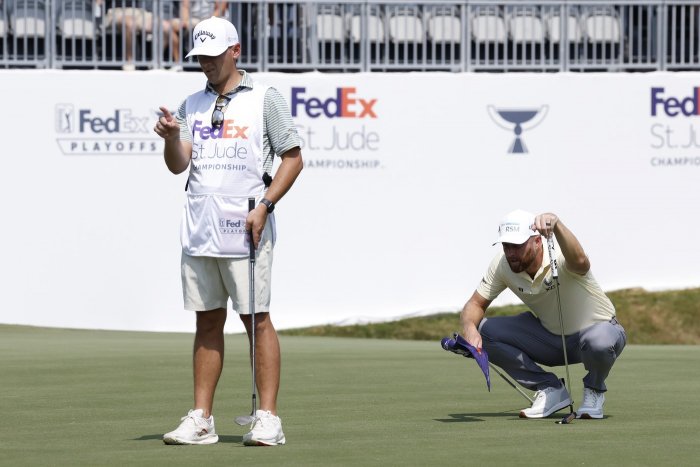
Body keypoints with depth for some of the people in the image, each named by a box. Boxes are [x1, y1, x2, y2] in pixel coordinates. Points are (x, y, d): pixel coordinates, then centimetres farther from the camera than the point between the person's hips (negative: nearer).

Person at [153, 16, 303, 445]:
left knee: (256, 318, -6)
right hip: (198, 228, 5)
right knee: (208, 321, 7)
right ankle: (201, 421, 9)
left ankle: (268, 419, -5)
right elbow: (178, 165, 8)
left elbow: (293, 158, -2)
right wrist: (172, 137, -13)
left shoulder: (265, 99, 1)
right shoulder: (193, 105, 16)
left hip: (244, 227, -5)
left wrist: (265, 206, -13)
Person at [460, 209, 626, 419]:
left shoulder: (560, 258, -33)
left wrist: (556, 224, -75)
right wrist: (469, 328, -30)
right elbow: (476, 303, -6)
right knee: (483, 331, -16)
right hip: (548, 332, 5)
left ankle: (594, 390, -5)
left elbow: (580, 262, -58)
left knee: (599, 342, -43)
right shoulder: (502, 264, -15)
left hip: (597, 327, -5)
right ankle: (550, 389, -2)